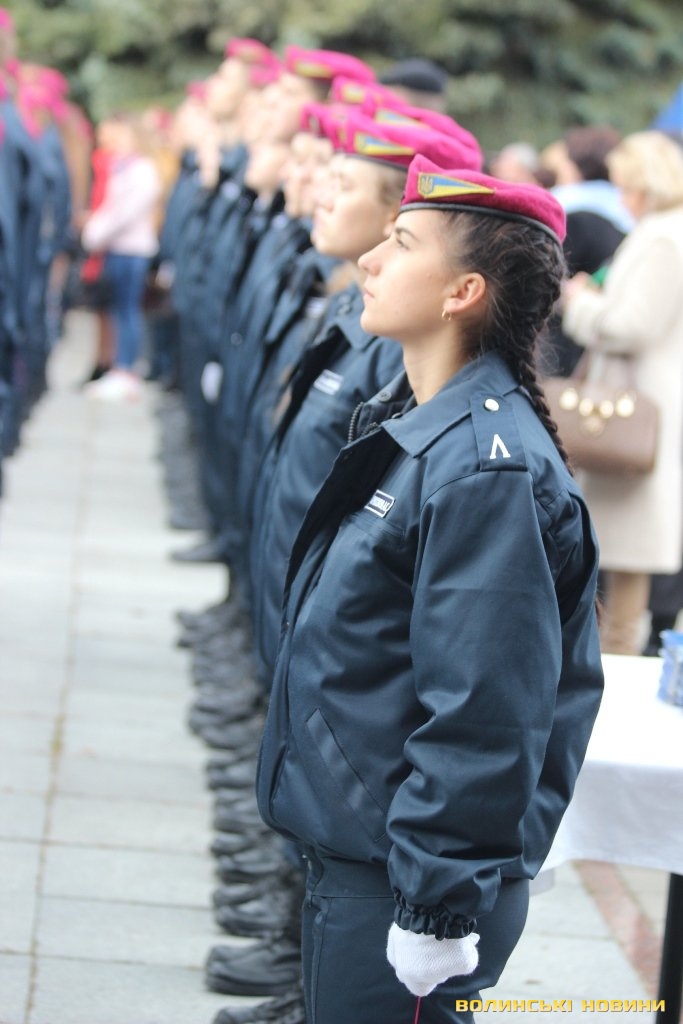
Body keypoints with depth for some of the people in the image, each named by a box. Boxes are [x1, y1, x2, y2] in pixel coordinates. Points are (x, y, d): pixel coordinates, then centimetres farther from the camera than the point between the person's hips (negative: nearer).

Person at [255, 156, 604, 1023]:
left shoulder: (487, 470, -23)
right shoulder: (403, 425, 8)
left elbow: (482, 719, -24)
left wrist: (436, 910, -22)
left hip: (406, 882, -9)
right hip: (343, 852, 9)